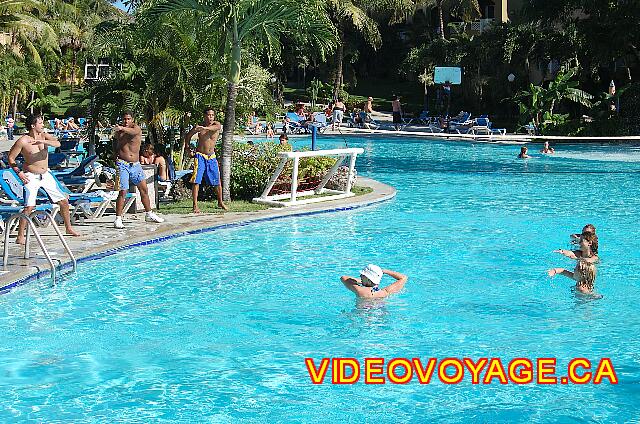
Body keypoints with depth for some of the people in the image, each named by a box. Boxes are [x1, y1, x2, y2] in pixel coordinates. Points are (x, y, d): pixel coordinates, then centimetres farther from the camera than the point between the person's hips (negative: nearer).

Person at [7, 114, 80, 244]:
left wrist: (43, 141, -33)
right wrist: (19, 172, -16)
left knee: (64, 201, 8)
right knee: (29, 207, -18)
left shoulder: (44, 136, -1)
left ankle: (68, 228, 26)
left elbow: (57, 143, -18)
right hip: (31, 177, -6)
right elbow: (11, 157, -5)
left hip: (46, 175, 6)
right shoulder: (23, 141, -13)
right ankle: (20, 236, -7)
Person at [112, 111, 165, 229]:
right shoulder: (118, 132, 4)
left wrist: (122, 128, -48)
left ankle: (149, 214, 23)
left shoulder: (136, 128, -3)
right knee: (123, 192, -8)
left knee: (144, 189, 8)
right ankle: (118, 219, -5)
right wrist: (116, 154, 6)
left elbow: (132, 132, -29)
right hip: (122, 164, -1)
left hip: (135, 164, 1)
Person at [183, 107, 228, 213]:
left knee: (218, 181, 8)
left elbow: (216, 127, -30)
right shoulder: (199, 127, -4)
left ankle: (220, 202, 27)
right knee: (196, 181, -11)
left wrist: (205, 128, -47)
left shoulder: (217, 125, -3)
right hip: (200, 156, -2)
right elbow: (188, 136, 11)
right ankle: (195, 205, -11)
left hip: (212, 157, 2)